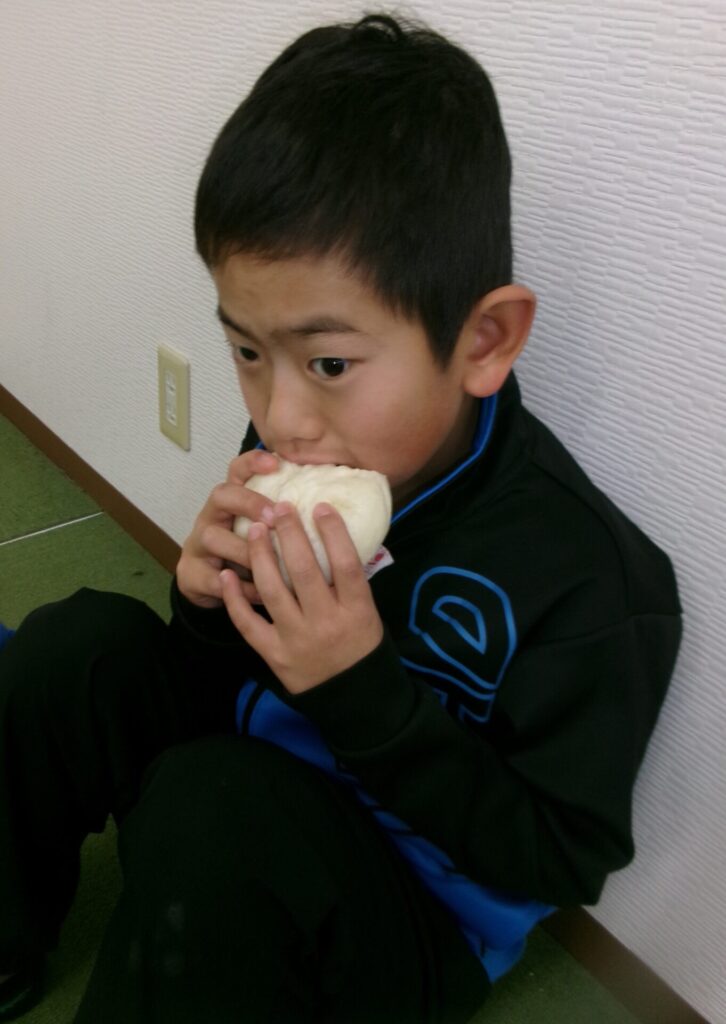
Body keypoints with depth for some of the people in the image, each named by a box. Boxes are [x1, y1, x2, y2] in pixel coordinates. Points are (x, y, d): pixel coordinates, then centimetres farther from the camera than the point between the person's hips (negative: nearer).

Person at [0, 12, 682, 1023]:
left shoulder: (589, 578, -28)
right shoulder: (307, 456, -13)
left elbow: (557, 860, -20)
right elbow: (233, 689, 2)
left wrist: (367, 692, -32)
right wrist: (215, 609, -23)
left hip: (416, 916, -5)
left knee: (205, 804, -32)